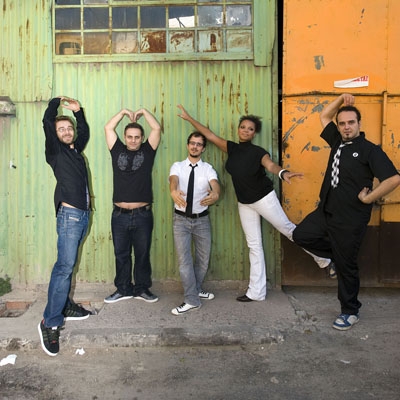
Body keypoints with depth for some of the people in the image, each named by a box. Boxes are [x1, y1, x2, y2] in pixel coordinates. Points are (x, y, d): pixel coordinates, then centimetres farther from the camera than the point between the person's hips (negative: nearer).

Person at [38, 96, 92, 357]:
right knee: (65, 266, -12)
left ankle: (64, 306, 21)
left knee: (67, 264, 12)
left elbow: (85, 130, 35)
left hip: (84, 214, 7)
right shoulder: (55, 151, 1)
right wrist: (57, 101, 7)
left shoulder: (76, 149, 19)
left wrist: (78, 110, 24)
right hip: (69, 214, -7)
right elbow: (47, 122, -9)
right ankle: (50, 323, -8)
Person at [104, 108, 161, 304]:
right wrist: (124, 112, 12)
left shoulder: (147, 151, 5)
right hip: (120, 214, 1)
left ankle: (142, 288, 23)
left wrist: (143, 111, 8)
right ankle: (123, 289, 24)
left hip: (142, 214, -1)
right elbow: (108, 128, 7)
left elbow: (157, 128, -1)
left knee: (143, 254, 9)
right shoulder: (118, 150, 9)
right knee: (121, 254, 11)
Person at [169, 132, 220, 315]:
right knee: (184, 259, -5)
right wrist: (173, 191, -49)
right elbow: (173, 179, -24)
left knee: (203, 259, 12)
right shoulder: (177, 166, -1)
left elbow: (215, 183, -22)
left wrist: (215, 193, -47)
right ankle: (192, 300, 3)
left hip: (202, 219, 2)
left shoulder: (208, 169, 0)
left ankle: (196, 290, 35)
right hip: (181, 219, -1)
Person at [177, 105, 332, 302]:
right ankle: (256, 292, 13)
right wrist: (189, 118, 8)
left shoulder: (258, 152, -12)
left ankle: (324, 260, 22)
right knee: (254, 245, 8)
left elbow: (270, 165, -31)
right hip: (244, 203, 5)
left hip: (264, 198, -5)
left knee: (288, 229, -1)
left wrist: (283, 173, -54)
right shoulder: (231, 147, 1)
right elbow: (209, 135, 6)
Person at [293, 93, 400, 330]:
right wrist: (341, 99, 7)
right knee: (301, 235, 8)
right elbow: (324, 116, 21)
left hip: (350, 219, -7)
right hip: (325, 211, 7)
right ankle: (337, 254, 25)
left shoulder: (370, 150, -12)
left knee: (346, 265, 3)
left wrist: (368, 198, -16)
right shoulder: (338, 142, 9)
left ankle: (350, 312, 23)